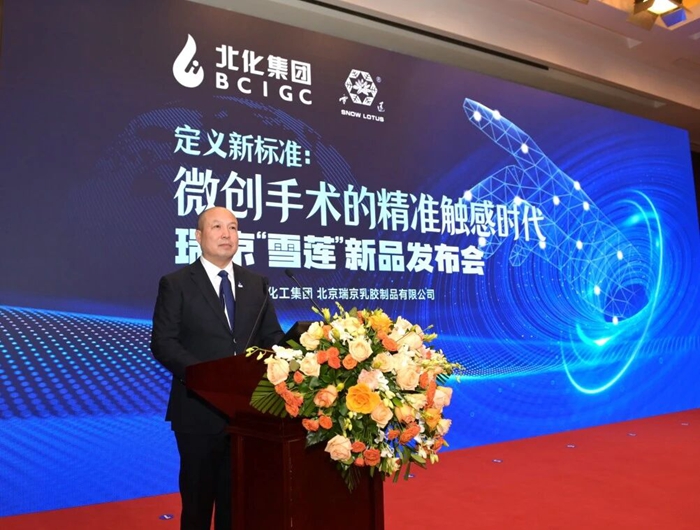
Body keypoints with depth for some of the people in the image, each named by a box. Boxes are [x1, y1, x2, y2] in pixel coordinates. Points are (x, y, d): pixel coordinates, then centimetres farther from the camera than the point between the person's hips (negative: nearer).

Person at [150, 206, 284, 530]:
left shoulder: (256, 283, 8)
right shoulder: (176, 284, -3)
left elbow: (272, 337, 8)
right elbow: (163, 343, -9)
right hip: (200, 408, -3)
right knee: (199, 494, 13)